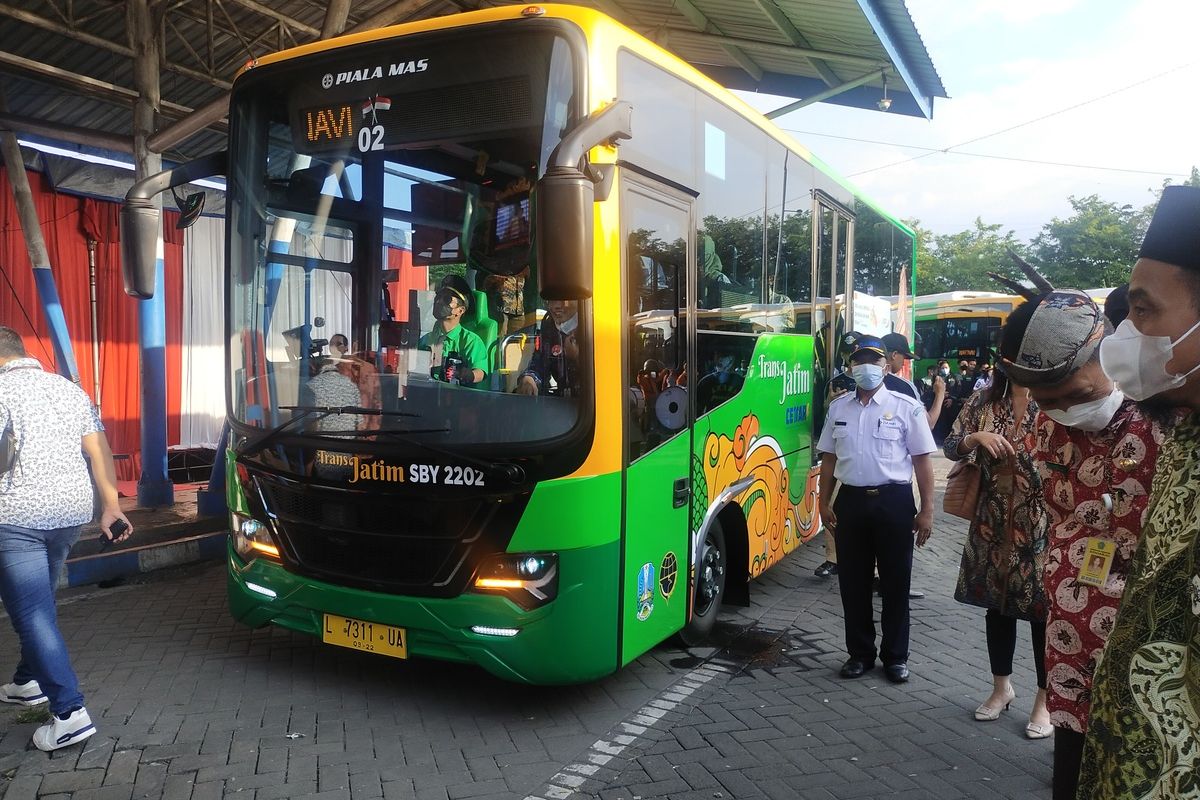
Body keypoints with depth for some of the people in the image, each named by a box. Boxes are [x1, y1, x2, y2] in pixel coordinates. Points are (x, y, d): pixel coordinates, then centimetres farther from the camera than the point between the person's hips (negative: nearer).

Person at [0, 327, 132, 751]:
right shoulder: (69, 389, 12)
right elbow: (99, 450, 10)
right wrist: (111, 506, 12)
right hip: (72, 512, 7)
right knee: (38, 602, 24)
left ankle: (69, 712, -9)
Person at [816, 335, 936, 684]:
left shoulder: (906, 407, -3)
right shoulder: (838, 408, 7)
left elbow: (922, 460, -3)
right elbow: (829, 458, 12)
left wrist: (927, 510, -6)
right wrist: (824, 503, 9)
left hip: (894, 501, -3)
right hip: (851, 500, 3)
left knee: (895, 583, 7)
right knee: (852, 582, 10)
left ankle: (895, 656, 23)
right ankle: (860, 653, 25)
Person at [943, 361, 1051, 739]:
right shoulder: (984, 400, 4)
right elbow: (950, 446, 5)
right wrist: (977, 437, -14)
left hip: (1042, 525, -3)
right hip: (993, 524, 4)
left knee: (1043, 609, 5)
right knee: (997, 604, 15)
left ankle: (1045, 700, 22)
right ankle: (1002, 687, 33)